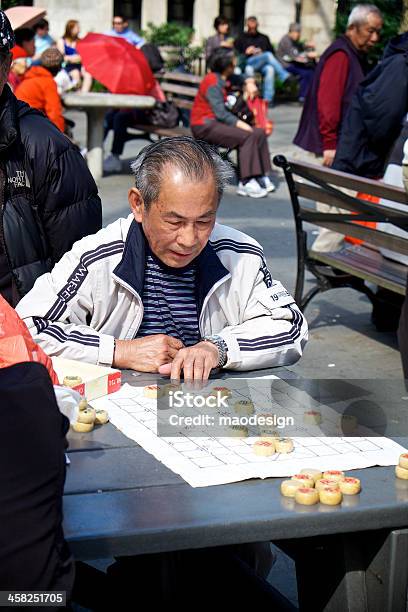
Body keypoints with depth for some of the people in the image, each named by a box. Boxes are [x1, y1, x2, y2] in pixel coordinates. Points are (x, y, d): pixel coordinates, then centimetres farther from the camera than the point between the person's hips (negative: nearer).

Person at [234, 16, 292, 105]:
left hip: (263, 64, 2)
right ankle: (285, 76, -42)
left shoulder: (263, 38, 30)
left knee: (270, 69, -37)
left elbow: (271, 51, 22)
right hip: (247, 63, -2)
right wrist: (246, 53, -3)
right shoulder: (241, 38, 24)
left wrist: (262, 53, 3)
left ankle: (268, 99, -44)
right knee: (268, 55, -33)